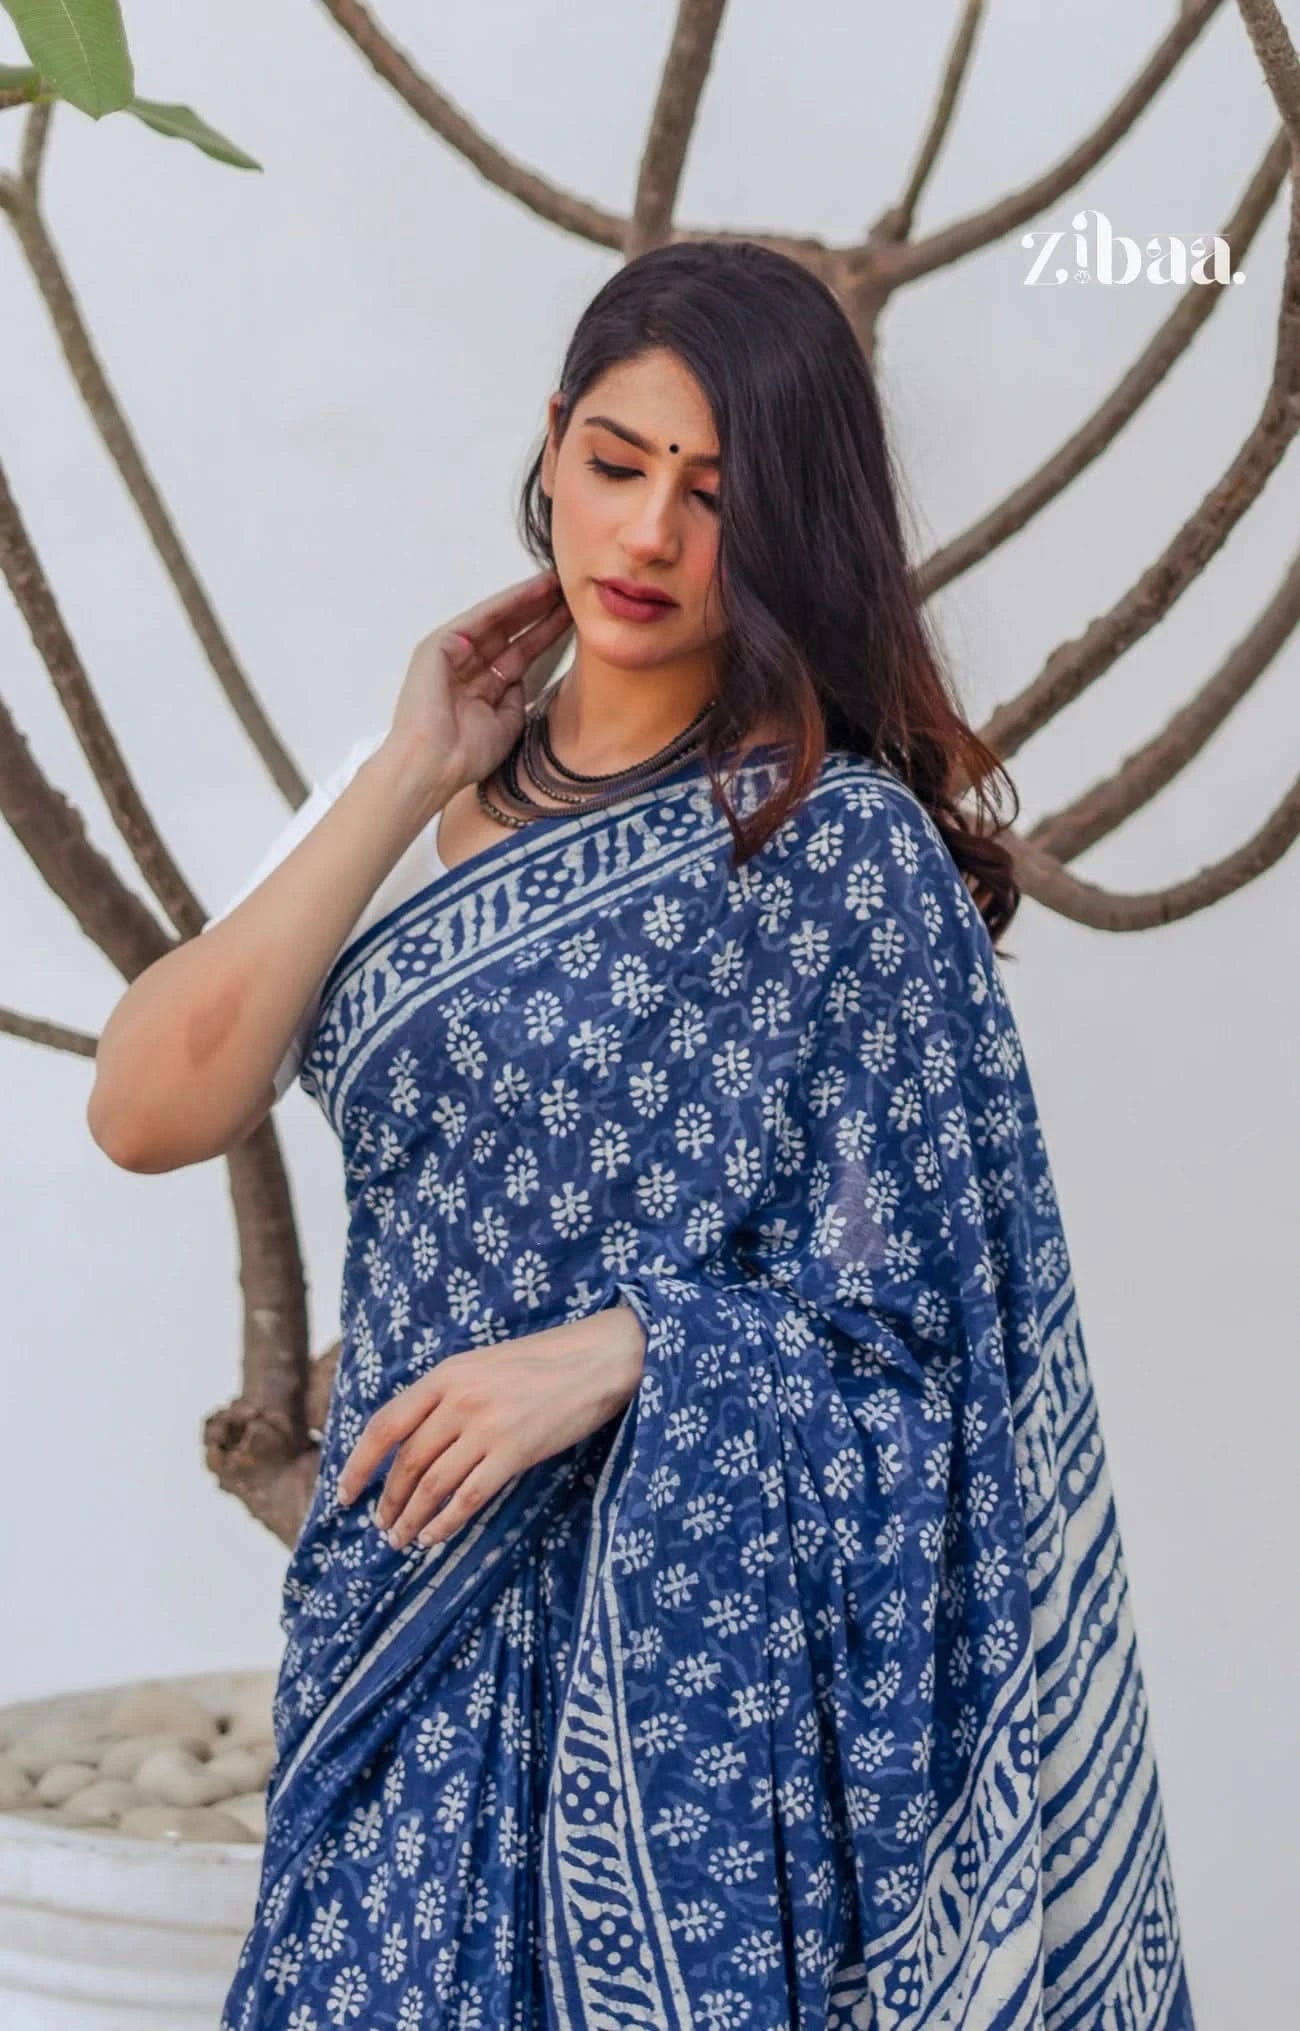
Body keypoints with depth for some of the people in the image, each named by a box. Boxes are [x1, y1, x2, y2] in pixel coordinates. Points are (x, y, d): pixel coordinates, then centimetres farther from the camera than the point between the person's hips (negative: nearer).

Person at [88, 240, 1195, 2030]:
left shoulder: (851, 846, -10)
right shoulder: (409, 781, 4)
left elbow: (944, 1294, -8)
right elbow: (148, 1113, -8)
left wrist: (615, 1349, -20)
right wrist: (410, 777, -9)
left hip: (707, 1618, -4)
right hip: (417, 1606, 5)